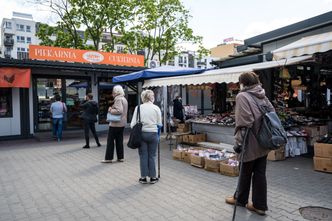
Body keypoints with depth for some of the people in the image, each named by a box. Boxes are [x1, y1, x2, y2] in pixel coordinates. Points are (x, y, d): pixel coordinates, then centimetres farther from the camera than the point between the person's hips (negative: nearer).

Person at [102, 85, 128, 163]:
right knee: (119, 140, 13)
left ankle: (108, 158, 5)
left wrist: (111, 110, -12)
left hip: (115, 123, -9)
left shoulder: (118, 99, -15)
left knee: (110, 140, -1)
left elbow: (119, 110, -26)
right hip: (122, 123, 9)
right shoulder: (124, 99, 15)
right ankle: (120, 157, 16)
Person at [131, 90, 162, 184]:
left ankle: (143, 177, 17)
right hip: (153, 134, 0)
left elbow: (133, 123, -4)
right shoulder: (156, 108, -3)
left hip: (141, 133, 0)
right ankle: (153, 177, 18)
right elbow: (159, 124, -2)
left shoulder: (138, 108, -2)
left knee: (143, 156, 9)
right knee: (152, 156, 10)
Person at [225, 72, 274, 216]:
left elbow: (244, 123, -21)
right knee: (260, 173, 13)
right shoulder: (262, 96, 8)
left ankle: (241, 199, 32)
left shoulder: (242, 96, -15)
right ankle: (260, 205, 22)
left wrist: (238, 142, -16)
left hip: (251, 144, -6)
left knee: (245, 173, 12)